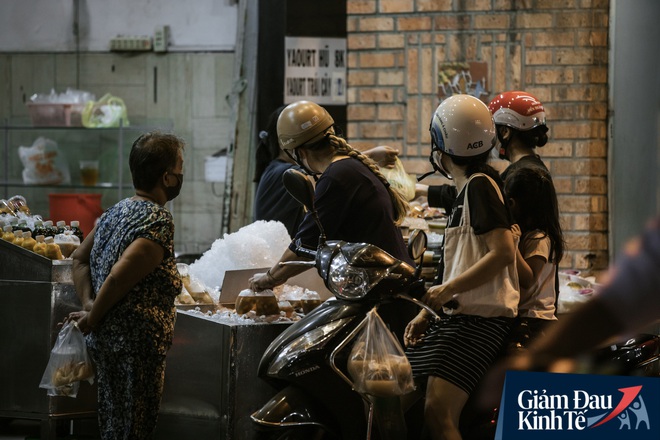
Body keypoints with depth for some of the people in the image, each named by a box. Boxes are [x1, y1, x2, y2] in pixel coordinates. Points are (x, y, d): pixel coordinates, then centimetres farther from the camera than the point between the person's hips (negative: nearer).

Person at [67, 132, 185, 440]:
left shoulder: (115, 212, 12)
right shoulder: (159, 221, -16)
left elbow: (80, 258, 18)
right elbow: (120, 276, -23)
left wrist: (88, 302, 6)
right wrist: (93, 316, -10)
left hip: (104, 342, 9)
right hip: (137, 344, -9)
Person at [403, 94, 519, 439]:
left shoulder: (480, 185, -9)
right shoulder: (466, 191, 22)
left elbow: (503, 253, -21)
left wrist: (449, 289, -20)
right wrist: (427, 312, 17)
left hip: (479, 320, -11)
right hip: (455, 317, 11)